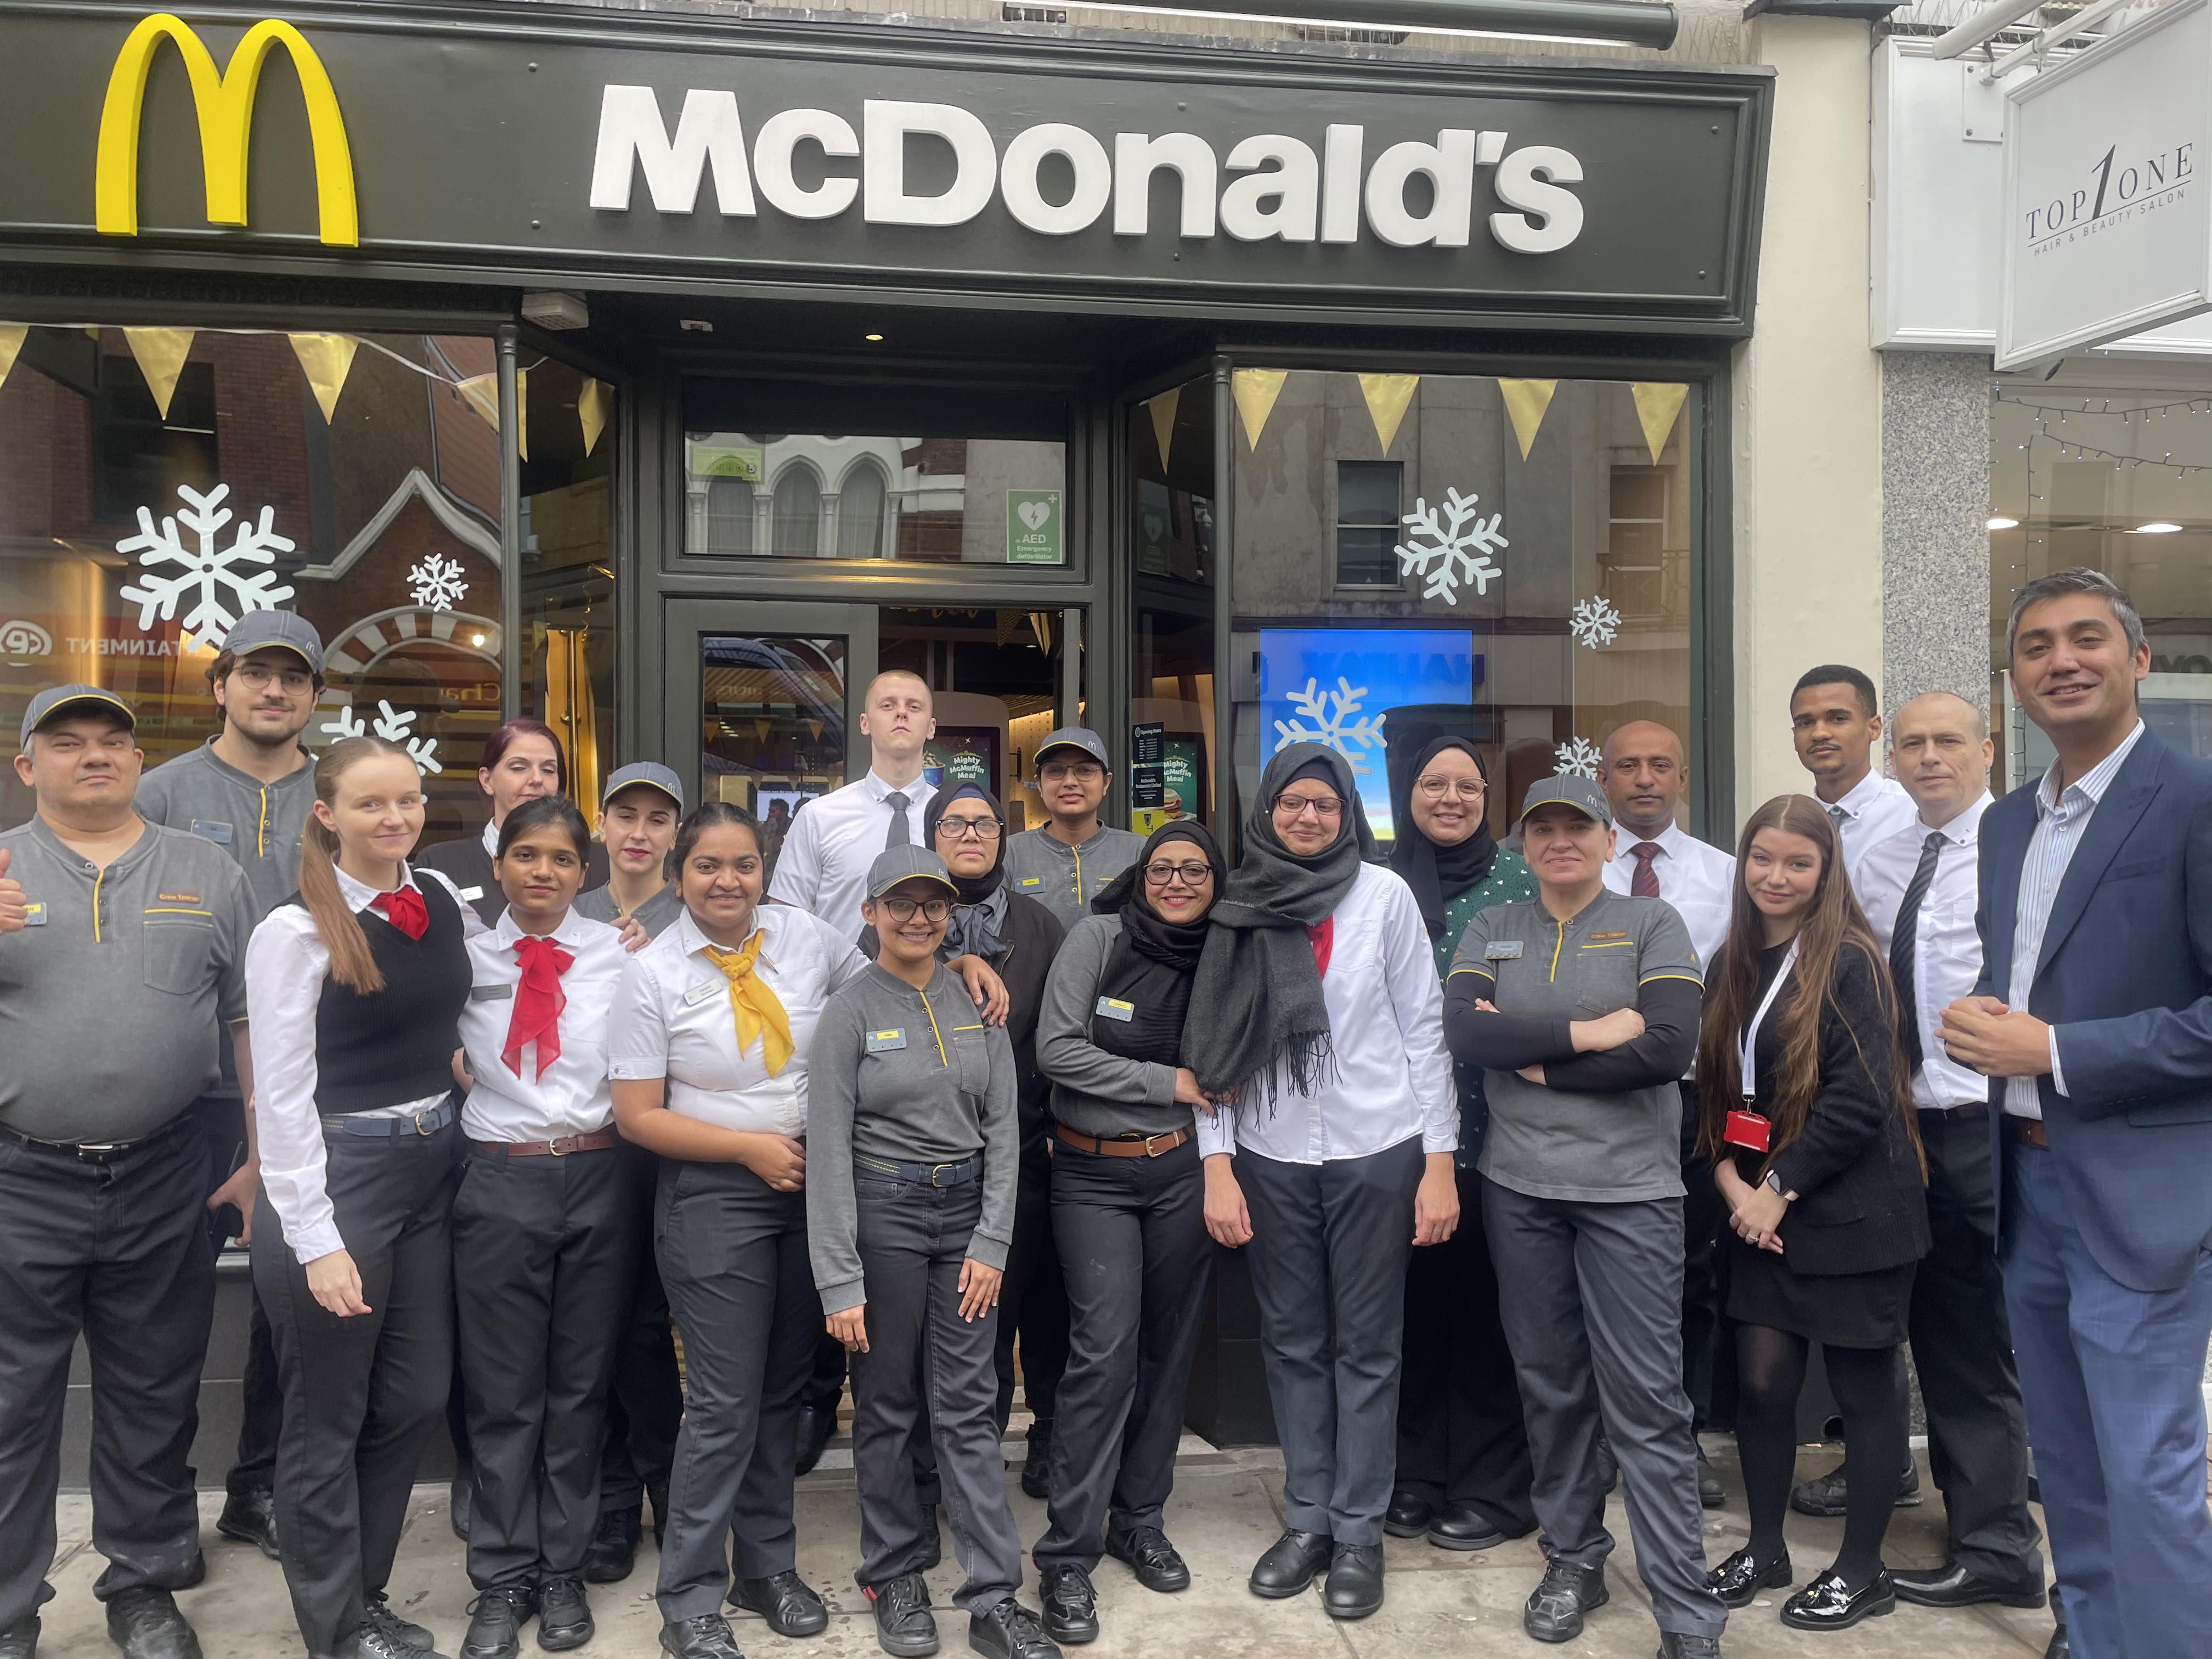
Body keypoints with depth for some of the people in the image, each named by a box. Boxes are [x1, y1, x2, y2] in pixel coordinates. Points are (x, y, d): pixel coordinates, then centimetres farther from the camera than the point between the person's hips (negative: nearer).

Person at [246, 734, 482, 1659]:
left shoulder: (444, 901, 4)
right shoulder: (296, 930, -13)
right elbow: (281, 1095, -15)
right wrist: (316, 1241, -18)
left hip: (431, 1171, 6)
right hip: (335, 1177, -6)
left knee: (416, 1399, 13)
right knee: (328, 1419, 8)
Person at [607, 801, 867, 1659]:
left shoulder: (805, 936, 0)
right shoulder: (653, 971, -8)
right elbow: (638, 1116, -8)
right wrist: (753, 1147, -14)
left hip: (811, 1185, 4)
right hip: (713, 1197, -4)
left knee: (782, 1389, 15)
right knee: (725, 1401, -2)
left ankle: (768, 1566, 33)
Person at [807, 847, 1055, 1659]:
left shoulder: (977, 1001, 5)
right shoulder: (850, 1011, -6)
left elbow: (1003, 1127, 5)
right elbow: (828, 1149, -8)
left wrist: (993, 1243, -2)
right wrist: (839, 1281, -12)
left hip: (967, 1210, 3)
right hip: (882, 1213, -2)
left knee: (968, 1409, 4)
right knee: (887, 1405, 9)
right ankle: (893, 1581, 26)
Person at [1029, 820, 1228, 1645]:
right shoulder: (1100, 936, -8)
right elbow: (1056, 1048, -14)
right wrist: (1167, 1082, -12)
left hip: (1182, 1169, 4)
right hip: (1094, 1175, -4)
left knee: (1169, 1350, 10)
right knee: (1105, 1352, -9)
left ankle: (1139, 1520, 28)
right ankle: (1066, 1558, 2)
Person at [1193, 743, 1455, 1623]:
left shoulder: (1385, 894, -2)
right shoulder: (1237, 906, 2)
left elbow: (1422, 1029, -1)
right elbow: (1213, 1044, 4)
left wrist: (1439, 1160, -4)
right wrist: (1216, 1167, -2)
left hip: (1376, 1151, -2)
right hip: (1270, 1157, 2)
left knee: (1366, 1345, 7)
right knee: (1292, 1343, 11)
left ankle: (1359, 1532, 19)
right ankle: (1307, 1519, 25)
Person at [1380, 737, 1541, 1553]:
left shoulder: (1517, 877, 3)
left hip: (1490, 1125, -2)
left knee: (1485, 1298, 3)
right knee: (1415, 1294, 8)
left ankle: (1494, 1487, 17)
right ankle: (1417, 1475, 23)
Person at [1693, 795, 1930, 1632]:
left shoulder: (1850, 960, -11)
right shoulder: (1734, 962, 8)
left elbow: (1860, 1094, -17)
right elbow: (1715, 1083, 10)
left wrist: (1781, 1188, -14)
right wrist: (1731, 1180, -4)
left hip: (1850, 1212, -5)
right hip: (1761, 1212, 5)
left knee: (1863, 1387, 6)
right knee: (1761, 1377, 7)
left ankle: (1862, 1569, 22)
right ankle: (1764, 1548, 25)